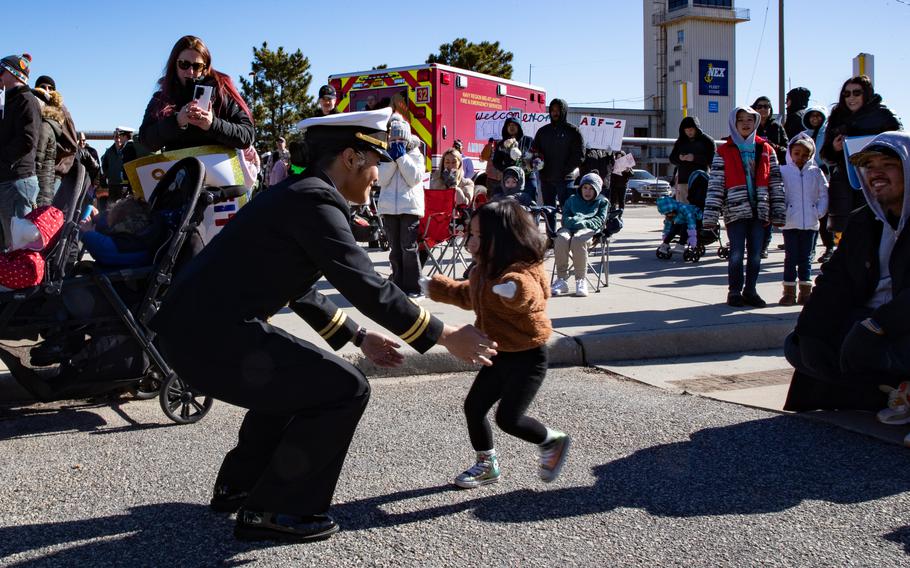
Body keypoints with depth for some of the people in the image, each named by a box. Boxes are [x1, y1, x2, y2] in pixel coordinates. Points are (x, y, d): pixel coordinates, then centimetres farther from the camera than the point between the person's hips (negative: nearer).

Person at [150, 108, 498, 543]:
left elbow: (298, 290, 24)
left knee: (298, 375, 29)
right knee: (345, 390, -3)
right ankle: (269, 511, 6)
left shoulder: (297, 194, 17)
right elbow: (367, 287, -17)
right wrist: (447, 338, -9)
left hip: (193, 326, 10)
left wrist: (360, 338, 25)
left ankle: (238, 486, 35)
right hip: (212, 336, -10)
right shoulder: (316, 201, -13)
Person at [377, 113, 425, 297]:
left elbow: (414, 179, -10)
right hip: (389, 207, 3)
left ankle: (413, 287, -3)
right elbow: (382, 180, -2)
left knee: (409, 248, -8)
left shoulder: (416, 155, 5)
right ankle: (398, 284, 16)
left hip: (410, 207, -3)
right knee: (394, 249, 8)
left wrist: (402, 157, -8)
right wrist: (393, 159, -8)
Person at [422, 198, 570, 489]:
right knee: (474, 406, 9)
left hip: (527, 357, -9)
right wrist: (436, 287, 31)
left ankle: (553, 442, 17)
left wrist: (516, 290, -71)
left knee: (508, 417, -11)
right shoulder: (485, 270, 4)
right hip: (499, 354, 9)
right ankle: (486, 464, 28)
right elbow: (468, 295, 25)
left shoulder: (522, 272, -25)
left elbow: (530, 296, -49)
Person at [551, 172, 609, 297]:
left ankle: (581, 280, -33)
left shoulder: (602, 202, 22)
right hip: (570, 228, 2)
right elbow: (565, 218, 15)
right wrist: (575, 221, -9)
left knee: (578, 240, -40)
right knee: (561, 239, -36)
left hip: (589, 230, -2)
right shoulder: (572, 200, 29)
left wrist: (584, 222, -12)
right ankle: (561, 280, -33)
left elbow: (599, 221, 6)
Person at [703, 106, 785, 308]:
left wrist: (778, 212, 6)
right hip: (735, 210, -3)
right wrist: (710, 215, -9)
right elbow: (715, 185, -3)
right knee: (737, 253, -3)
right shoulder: (724, 152, 2)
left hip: (759, 210, 3)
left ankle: (750, 291, 18)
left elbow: (775, 183, 11)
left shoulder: (766, 150, 11)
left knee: (755, 253, 7)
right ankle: (735, 291, 9)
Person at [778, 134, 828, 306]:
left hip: (810, 223, 2)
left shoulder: (816, 172, 6)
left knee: (806, 258, 9)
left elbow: (824, 194, 9)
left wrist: (820, 212, -2)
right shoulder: (783, 171, 1)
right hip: (790, 222, -2)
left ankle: (805, 290, 16)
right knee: (791, 257, 1)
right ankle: (789, 292, 7)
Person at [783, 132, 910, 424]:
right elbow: (835, 280, 4)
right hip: (866, 319, 7)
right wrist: (809, 333, -10)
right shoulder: (861, 222, 11)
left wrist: (879, 323, -29)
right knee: (799, 348, -9)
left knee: (861, 346, -31)